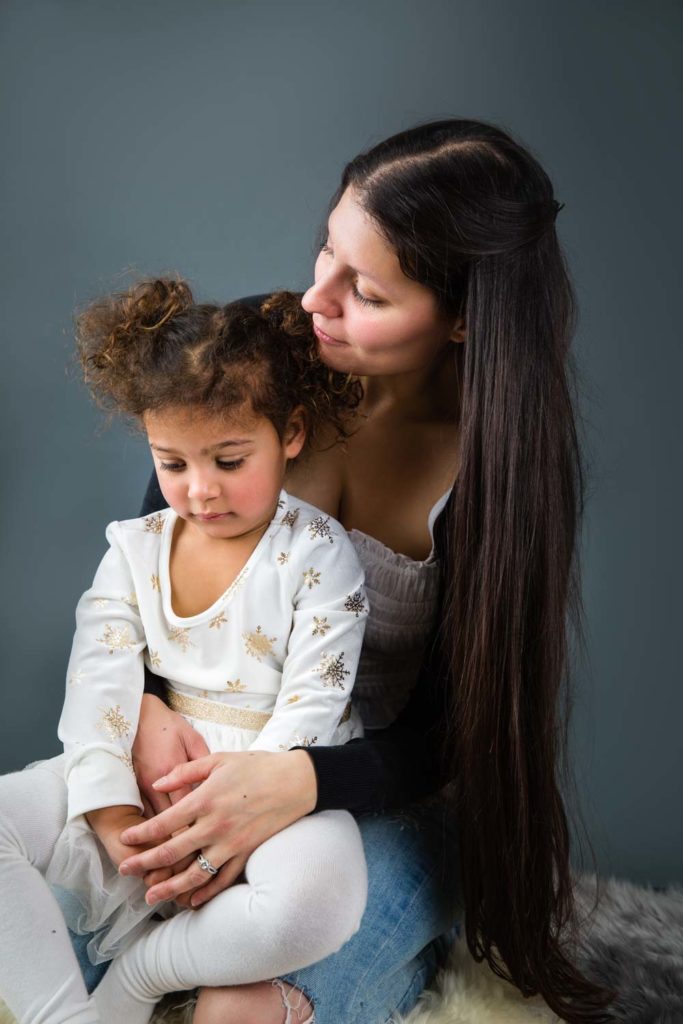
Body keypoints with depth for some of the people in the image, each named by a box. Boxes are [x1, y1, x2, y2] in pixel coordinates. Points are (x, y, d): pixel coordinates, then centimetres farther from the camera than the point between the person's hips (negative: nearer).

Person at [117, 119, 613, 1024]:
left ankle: (406, 940, 7)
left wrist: (298, 785, -34)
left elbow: (450, 735, -15)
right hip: (206, 747, 4)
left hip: (385, 788, -3)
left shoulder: (505, 466, -19)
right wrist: (142, 707, -19)